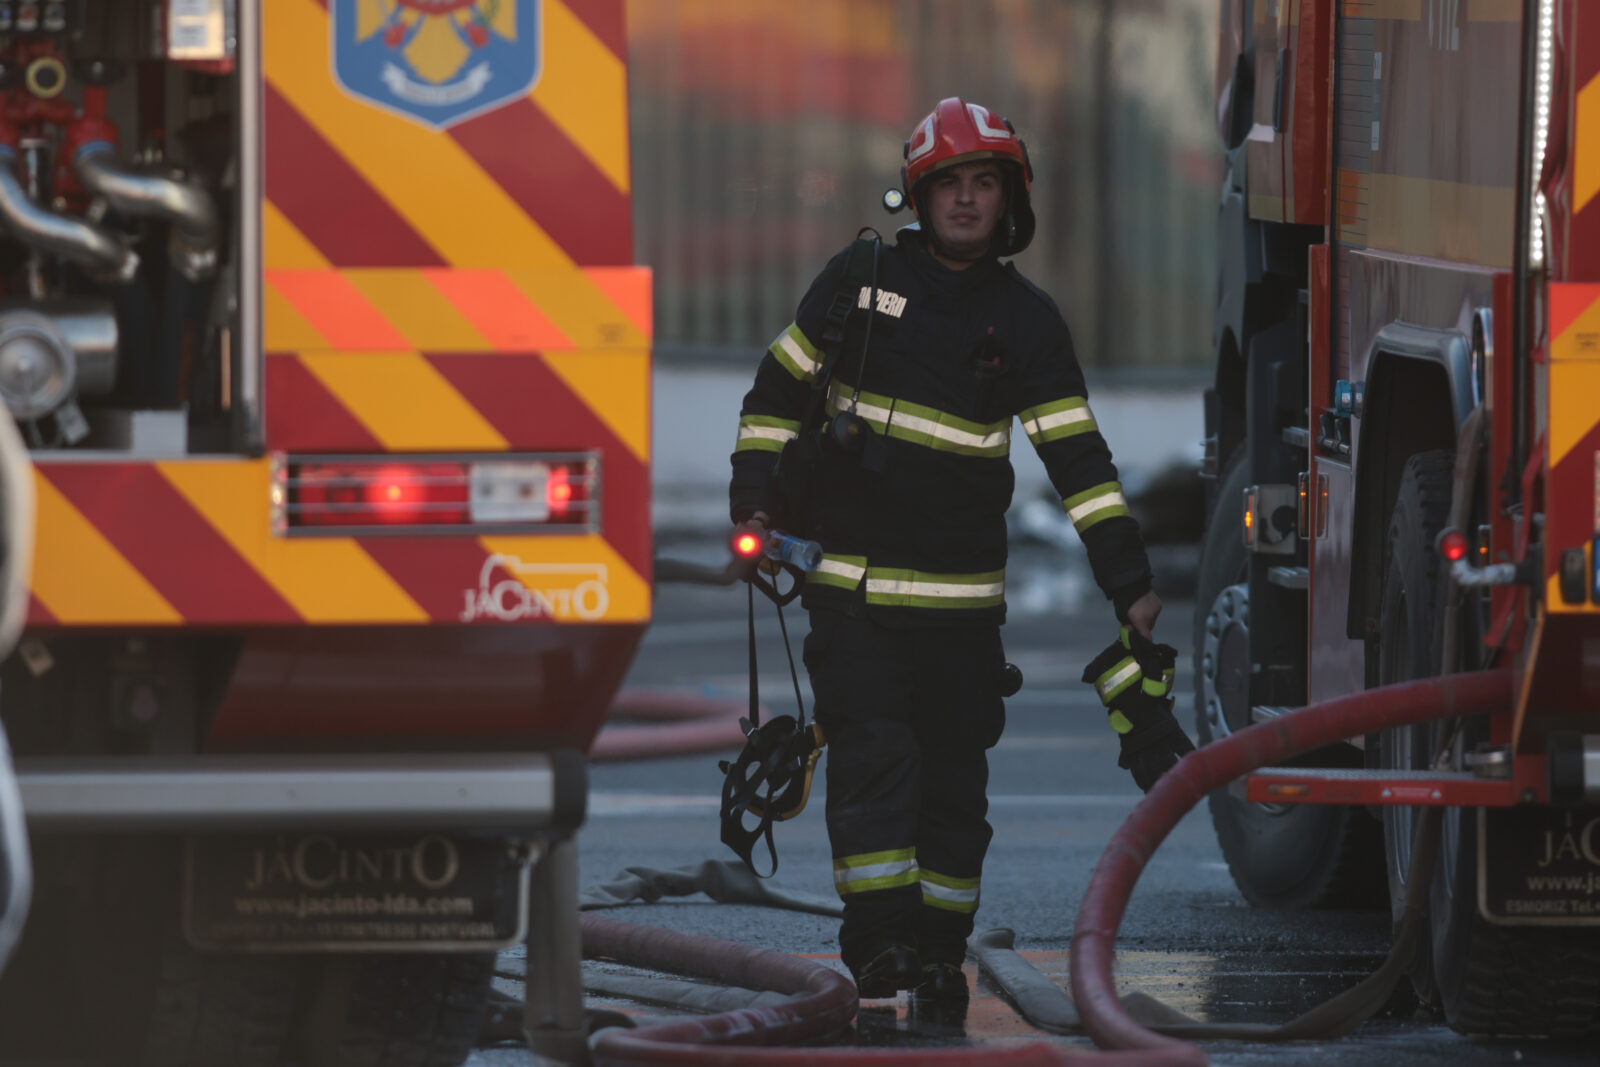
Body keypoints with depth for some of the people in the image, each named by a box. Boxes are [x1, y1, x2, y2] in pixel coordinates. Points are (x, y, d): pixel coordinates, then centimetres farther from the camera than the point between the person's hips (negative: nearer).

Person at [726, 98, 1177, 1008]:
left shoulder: (1025, 320, 4)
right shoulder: (861, 281, 3)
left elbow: (1079, 456, 2)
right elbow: (777, 392, 12)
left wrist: (1129, 583, -4)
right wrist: (754, 503, 3)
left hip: (962, 592, 1)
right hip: (852, 581, -1)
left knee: (955, 777, 5)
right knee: (873, 759, -12)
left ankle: (939, 949, 14)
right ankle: (879, 937, -13)